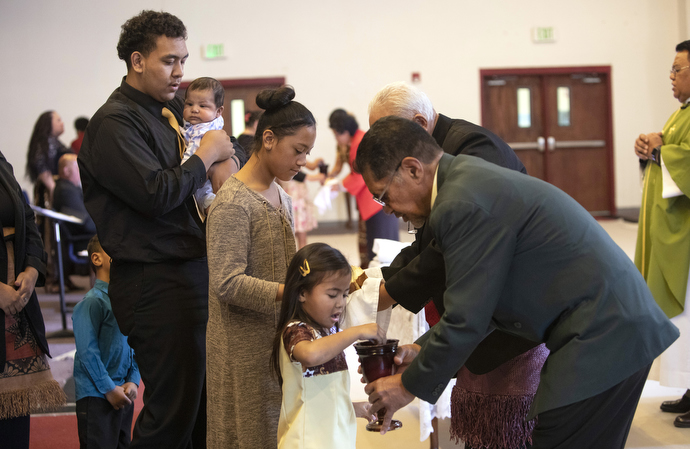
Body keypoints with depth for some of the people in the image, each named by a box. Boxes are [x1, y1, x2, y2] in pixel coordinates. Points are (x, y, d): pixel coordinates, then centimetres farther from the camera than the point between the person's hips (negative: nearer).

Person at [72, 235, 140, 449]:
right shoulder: (92, 302, -12)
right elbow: (87, 352, -16)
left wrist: (133, 382, 0)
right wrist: (109, 389, -16)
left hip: (124, 395, 7)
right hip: (95, 397, -7)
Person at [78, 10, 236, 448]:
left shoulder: (174, 109, 14)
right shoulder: (114, 122, -10)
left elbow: (226, 142, 29)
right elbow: (157, 194, -21)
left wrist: (225, 158, 7)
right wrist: (205, 156, -7)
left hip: (197, 270, 9)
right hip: (157, 284, -9)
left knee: (209, 400, 14)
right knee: (173, 410, -3)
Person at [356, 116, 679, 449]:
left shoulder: (463, 205, -20)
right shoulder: (470, 177, 12)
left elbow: (465, 320, -16)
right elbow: (475, 300, 17)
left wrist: (409, 386, -3)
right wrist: (423, 349, 12)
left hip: (600, 340, -10)